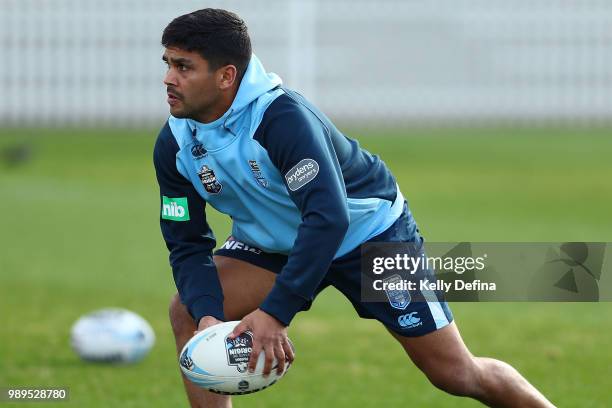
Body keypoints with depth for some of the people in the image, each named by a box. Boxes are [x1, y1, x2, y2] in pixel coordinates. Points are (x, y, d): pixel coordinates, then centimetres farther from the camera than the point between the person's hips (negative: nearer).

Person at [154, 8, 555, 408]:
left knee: (455, 373, -4)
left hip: (368, 227, -6)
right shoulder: (175, 144, -14)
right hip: (275, 240, 6)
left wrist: (274, 313, -47)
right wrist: (206, 313, -31)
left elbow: (328, 217, -43)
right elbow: (187, 245, -10)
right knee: (188, 312, -16)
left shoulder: (283, 117, -35)